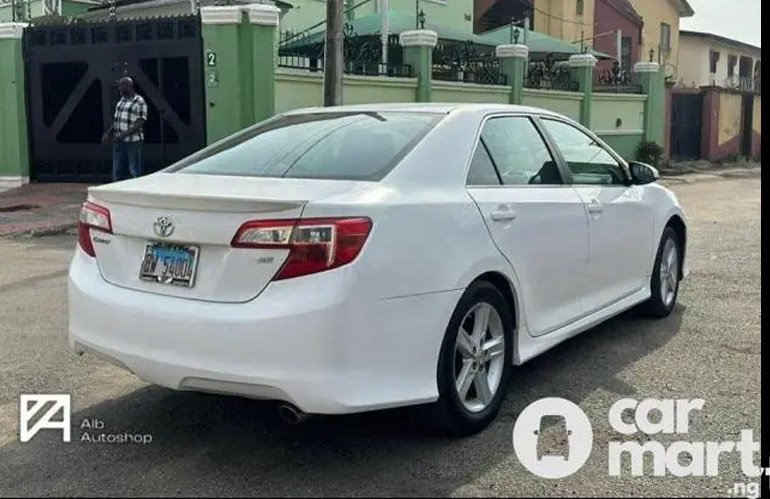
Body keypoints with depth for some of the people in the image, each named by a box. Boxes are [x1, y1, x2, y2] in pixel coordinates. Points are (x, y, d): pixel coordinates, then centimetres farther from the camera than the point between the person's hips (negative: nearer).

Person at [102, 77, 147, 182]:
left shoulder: (139, 102, -9)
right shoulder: (121, 101, 15)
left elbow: (140, 124, -15)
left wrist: (124, 134, -23)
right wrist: (109, 132, 6)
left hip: (133, 141, -8)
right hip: (119, 141, 8)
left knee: (134, 171, -4)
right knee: (117, 170, 10)